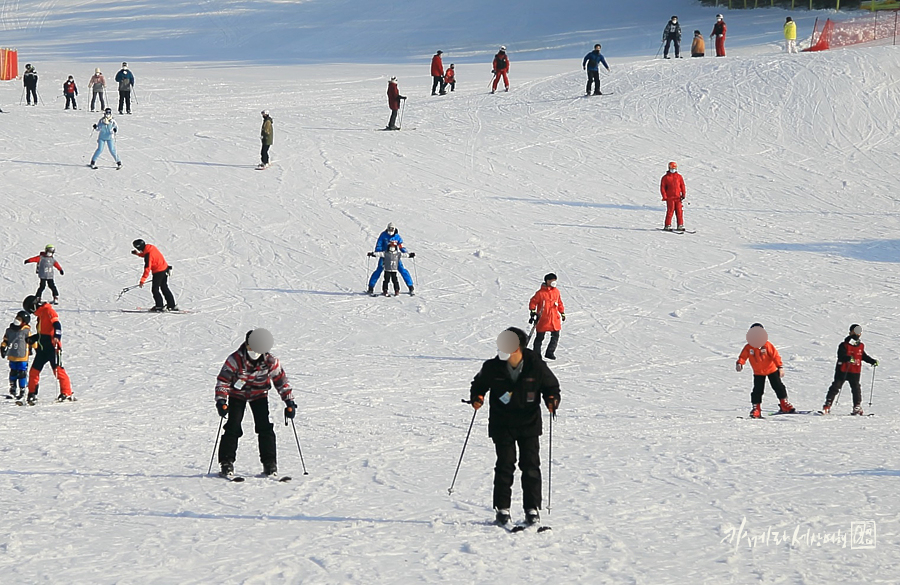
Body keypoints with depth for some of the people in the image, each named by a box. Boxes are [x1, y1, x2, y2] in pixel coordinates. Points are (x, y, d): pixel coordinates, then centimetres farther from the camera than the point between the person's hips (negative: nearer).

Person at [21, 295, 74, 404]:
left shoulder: (48, 310, -8)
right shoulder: (40, 314, 20)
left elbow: (57, 325, -20)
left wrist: (57, 337, -34)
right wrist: (32, 338, 25)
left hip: (52, 347, -9)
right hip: (42, 348, 9)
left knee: (58, 370, -10)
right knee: (34, 370, 7)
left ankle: (66, 393, -5)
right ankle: (32, 394, 14)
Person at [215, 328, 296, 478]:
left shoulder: (270, 361, -19)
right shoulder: (235, 360, -25)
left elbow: (281, 380, -8)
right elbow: (222, 380, -21)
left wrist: (289, 401, -11)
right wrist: (221, 400, -32)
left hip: (259, 395, 1)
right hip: (237, 395, -1)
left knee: (265, 428, -7)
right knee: (233, 428, -9)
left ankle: (270, 463, 1)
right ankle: (226, 463, -3)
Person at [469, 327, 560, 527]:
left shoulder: (536, 366, -10)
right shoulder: (493, 367, -8)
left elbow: (551, 385, 6)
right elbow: (479, 383, 10)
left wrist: (552, 399, -13)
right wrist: (477, 397, -9)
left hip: (529, 423, 0)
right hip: (502, 425, 0)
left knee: (530, 465, 0)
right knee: (505, 465, -3)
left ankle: (532, 508, 7)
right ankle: (502, 508, 6)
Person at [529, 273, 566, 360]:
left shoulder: (556, 291, 7)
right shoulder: (541, 292, -10)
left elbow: (559, 303, 18)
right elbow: (533, 302, -5)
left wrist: (562, 313, 20)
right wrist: (533, 312, -15)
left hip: (554, 318, 5)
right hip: (543, 319, -5)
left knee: (555, 336, 3)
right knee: (540, 337, 3)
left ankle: (550, 352, 17)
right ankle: (536, 354, 15)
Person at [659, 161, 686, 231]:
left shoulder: (679, 177, 11)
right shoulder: (665, 177, 3)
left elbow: (682, 186, 12)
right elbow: (662, 188, 1)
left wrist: (683, 195, 2)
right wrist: (664, 197, -7)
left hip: (678, 198, 3)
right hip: (670, 198, -3)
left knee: (679, 212, 1)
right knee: (670, 211, -6)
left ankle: (680, 225, 7)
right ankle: (668, 225, 1)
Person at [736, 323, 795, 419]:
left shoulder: (767, 345, -15)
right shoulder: (748, 347, -8)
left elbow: (775, 355, -16)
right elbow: (743, 356, -7)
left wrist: (780, 367, -23)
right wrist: (739, 363, -29)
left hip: (771, 369, -1)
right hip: (758, 372, 1)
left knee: (778, 386, 1)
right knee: (757, 390, -2)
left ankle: (784, 404, 12)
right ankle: (756, 409, 6)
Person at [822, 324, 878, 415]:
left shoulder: (861, 346, 10)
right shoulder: (844, 345, -8)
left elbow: (864, 356, 24)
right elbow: (841, 356, -20)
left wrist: (873, 361, 15)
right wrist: (849, 358, -38)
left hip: (855, 372, 4)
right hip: (843, 371, -4)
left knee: (856, 388, 4)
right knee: (835, 387, -4)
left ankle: (858, 407, 14)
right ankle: (827, 405, -2)